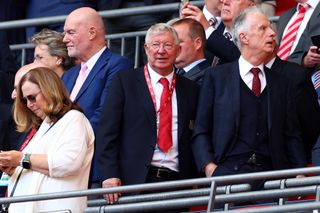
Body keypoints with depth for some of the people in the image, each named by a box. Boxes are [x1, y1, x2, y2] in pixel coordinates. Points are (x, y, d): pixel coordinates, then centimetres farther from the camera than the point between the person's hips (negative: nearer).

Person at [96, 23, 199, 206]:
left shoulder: (190, 89, 15)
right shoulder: (124, 81, 7)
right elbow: (107, 132, 1)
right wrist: (109, 175, -10)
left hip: (177, 182, 2)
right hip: (135, 180, -2)